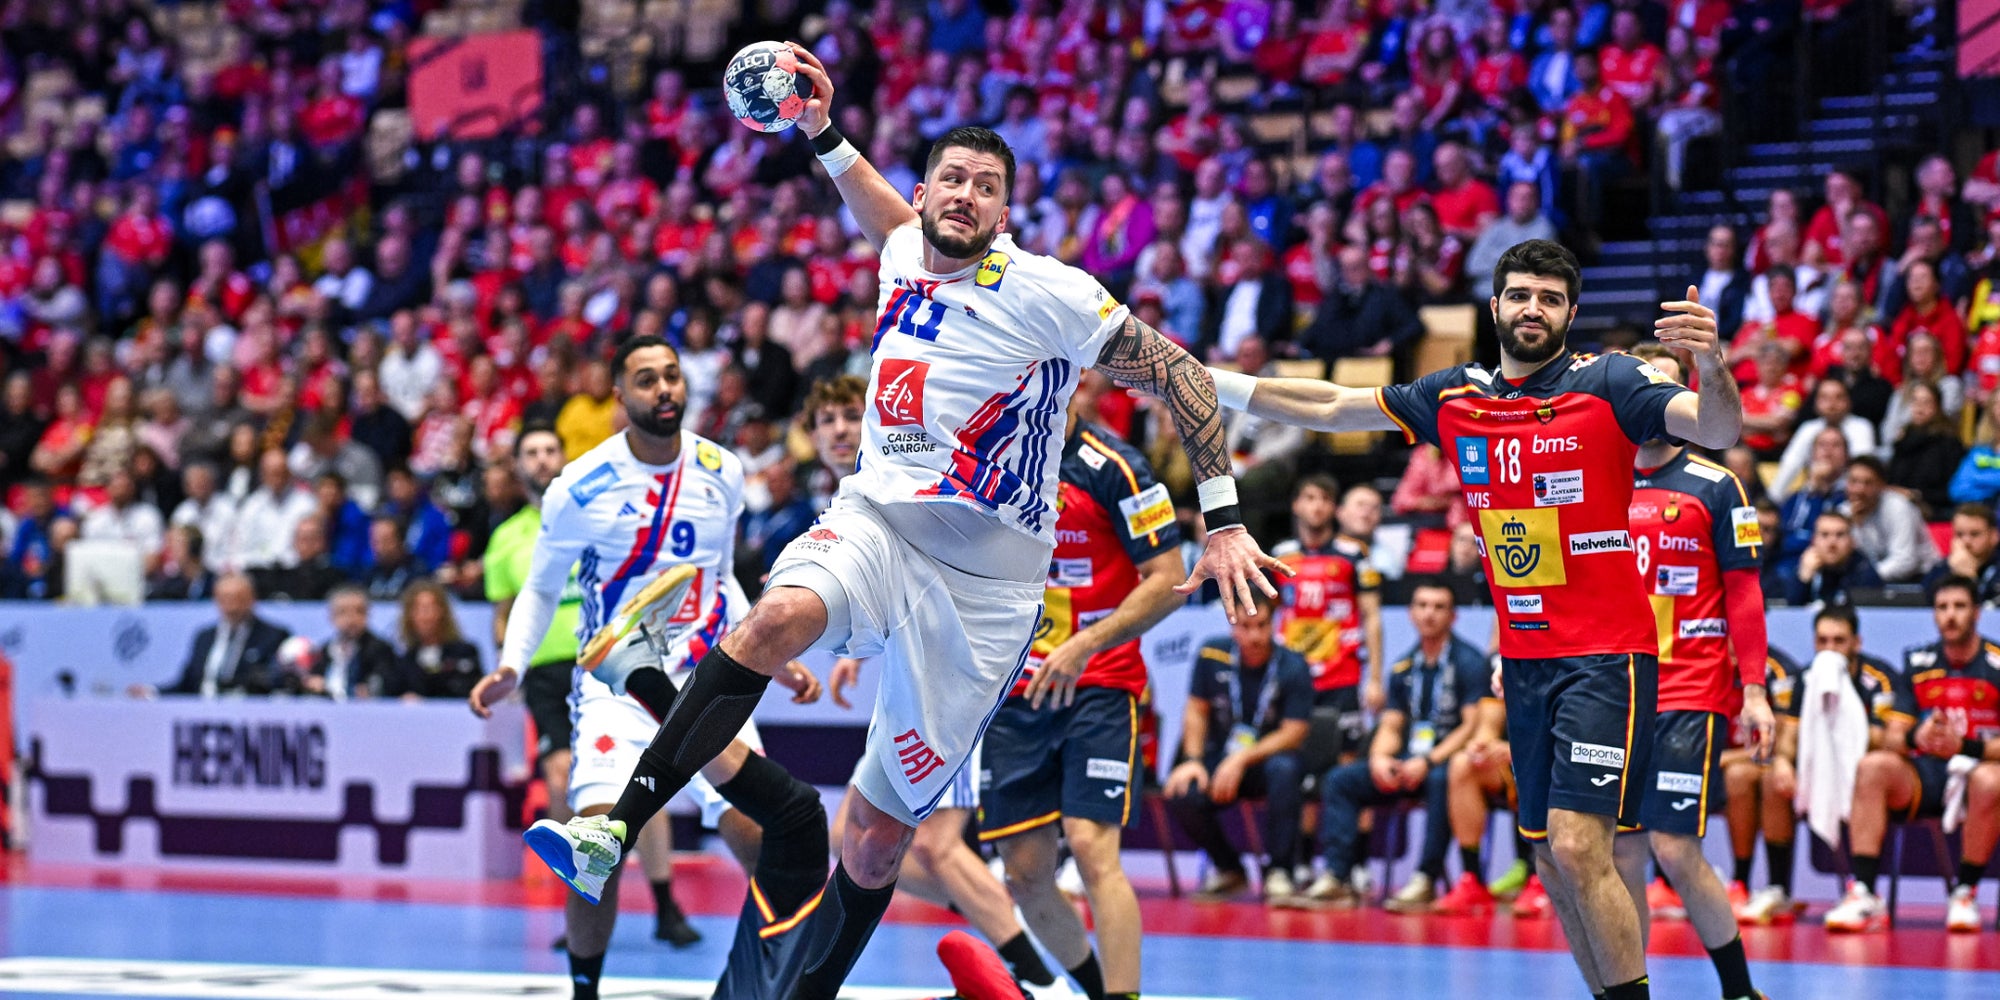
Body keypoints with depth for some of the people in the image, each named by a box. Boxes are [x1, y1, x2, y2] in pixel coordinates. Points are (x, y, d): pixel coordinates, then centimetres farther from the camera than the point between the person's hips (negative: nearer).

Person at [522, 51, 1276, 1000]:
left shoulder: (1045, 295, -9)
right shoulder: (905, 257, 7)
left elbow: (1176, 372, -4)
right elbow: (886, 215, 33)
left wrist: (1223, 520, -7)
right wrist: (821, 135, 22)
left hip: (983, 578, -3)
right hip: (876, 521, 3)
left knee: (876, 838, -1)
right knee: (781, 615, -34)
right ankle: (617, 827, -42)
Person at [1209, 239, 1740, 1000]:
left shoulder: (1608, 384, -7)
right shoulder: (1456, 398, 8)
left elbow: (1718, 431, -19)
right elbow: (1330, 408, 17)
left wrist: (1710, 362, -40)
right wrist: (1199, 379, 14)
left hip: (1606, 657, -6)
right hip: (1524, 660, 6)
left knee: (1577, 847, -17)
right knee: (1554, 866, 7)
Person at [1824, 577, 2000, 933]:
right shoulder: (1917, 663, 8)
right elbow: (1891, 736, 4)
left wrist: (1964, 746, -26)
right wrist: (1914, 738, -20)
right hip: (1925, 776, 3)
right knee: (1873, 766, -25)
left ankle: (1965, 895, -22)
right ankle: (1862, 895, -34)